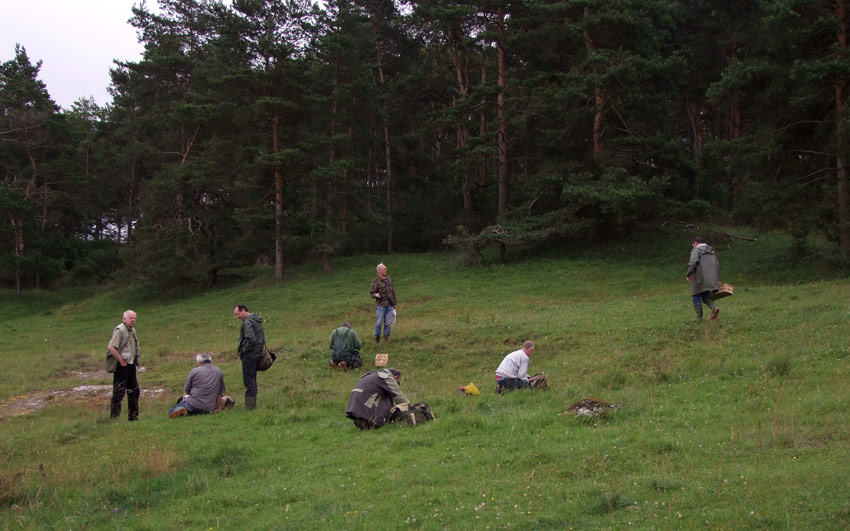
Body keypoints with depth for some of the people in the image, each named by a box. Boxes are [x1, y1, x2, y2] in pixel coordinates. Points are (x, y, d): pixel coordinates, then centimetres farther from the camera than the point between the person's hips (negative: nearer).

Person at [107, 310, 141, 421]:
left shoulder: (132, 330, 15)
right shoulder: (119, 330, -14)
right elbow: (111, 347, -23)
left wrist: (135, 362, 15)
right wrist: (122, 361, -18)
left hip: (131, 365, 9)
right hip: (121, 366, -9)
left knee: (134, 391, 13)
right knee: (118, 393, -7)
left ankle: (133, 417, 22)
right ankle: (114, 418, -1)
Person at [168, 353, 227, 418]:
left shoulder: (194, 371, 8)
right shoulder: (218, 371, 15)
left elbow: (186, 391, 17)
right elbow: (219, 393, 18)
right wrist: (218, 408, 27)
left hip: (193, 403, -2)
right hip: (208, 409, 2)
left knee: (171, 411, 8)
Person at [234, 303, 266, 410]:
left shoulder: (248, 322, -16)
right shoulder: (256, 320, 14)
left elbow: (251, 339, -27)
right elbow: (262, 336, 19)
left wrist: (245, 349, -14)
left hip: (249, 354, -10)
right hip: (258, 353, 10)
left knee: (249, 381, -6)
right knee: (252, 380, 15)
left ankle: (249, 407, -5)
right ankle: (253, 405, 21)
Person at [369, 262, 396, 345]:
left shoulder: (389, 279, 11)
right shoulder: (376, 281, -6)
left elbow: (393, 292, 18)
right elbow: (371, 292, -4)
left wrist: (394, 303, 19)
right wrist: (376, 295, -27)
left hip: (389, 305, 5)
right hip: (380, 305, -5)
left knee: (388, 322, 6)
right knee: (379, 323, -1)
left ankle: (386, 338, 14)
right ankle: (377, 340, 7)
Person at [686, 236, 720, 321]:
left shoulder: (696, 250, -5)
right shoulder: (712, 251, 18)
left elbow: (693, 263, -21)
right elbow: (717, 266, 17)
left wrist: (688, 275, -13)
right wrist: (718, 280, 20)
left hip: (699, 279, -7)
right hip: (711, 280, 7)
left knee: (696, 297, 5)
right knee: (705, 296, 18)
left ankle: (699, 318, 4)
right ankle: (714, 308, -10)